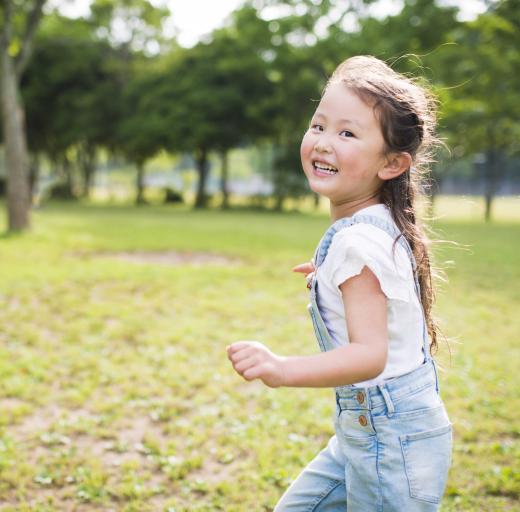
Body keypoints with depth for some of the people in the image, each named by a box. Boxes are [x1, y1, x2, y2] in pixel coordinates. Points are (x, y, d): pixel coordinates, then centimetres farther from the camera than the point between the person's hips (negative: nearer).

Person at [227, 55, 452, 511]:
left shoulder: (358, 241, -24)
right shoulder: (381, 226, 4)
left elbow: (370, 354, -32)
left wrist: (283, 370, -46)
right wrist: (336, 281, 29)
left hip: (392, 439, -10)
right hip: (366, 429, 10)